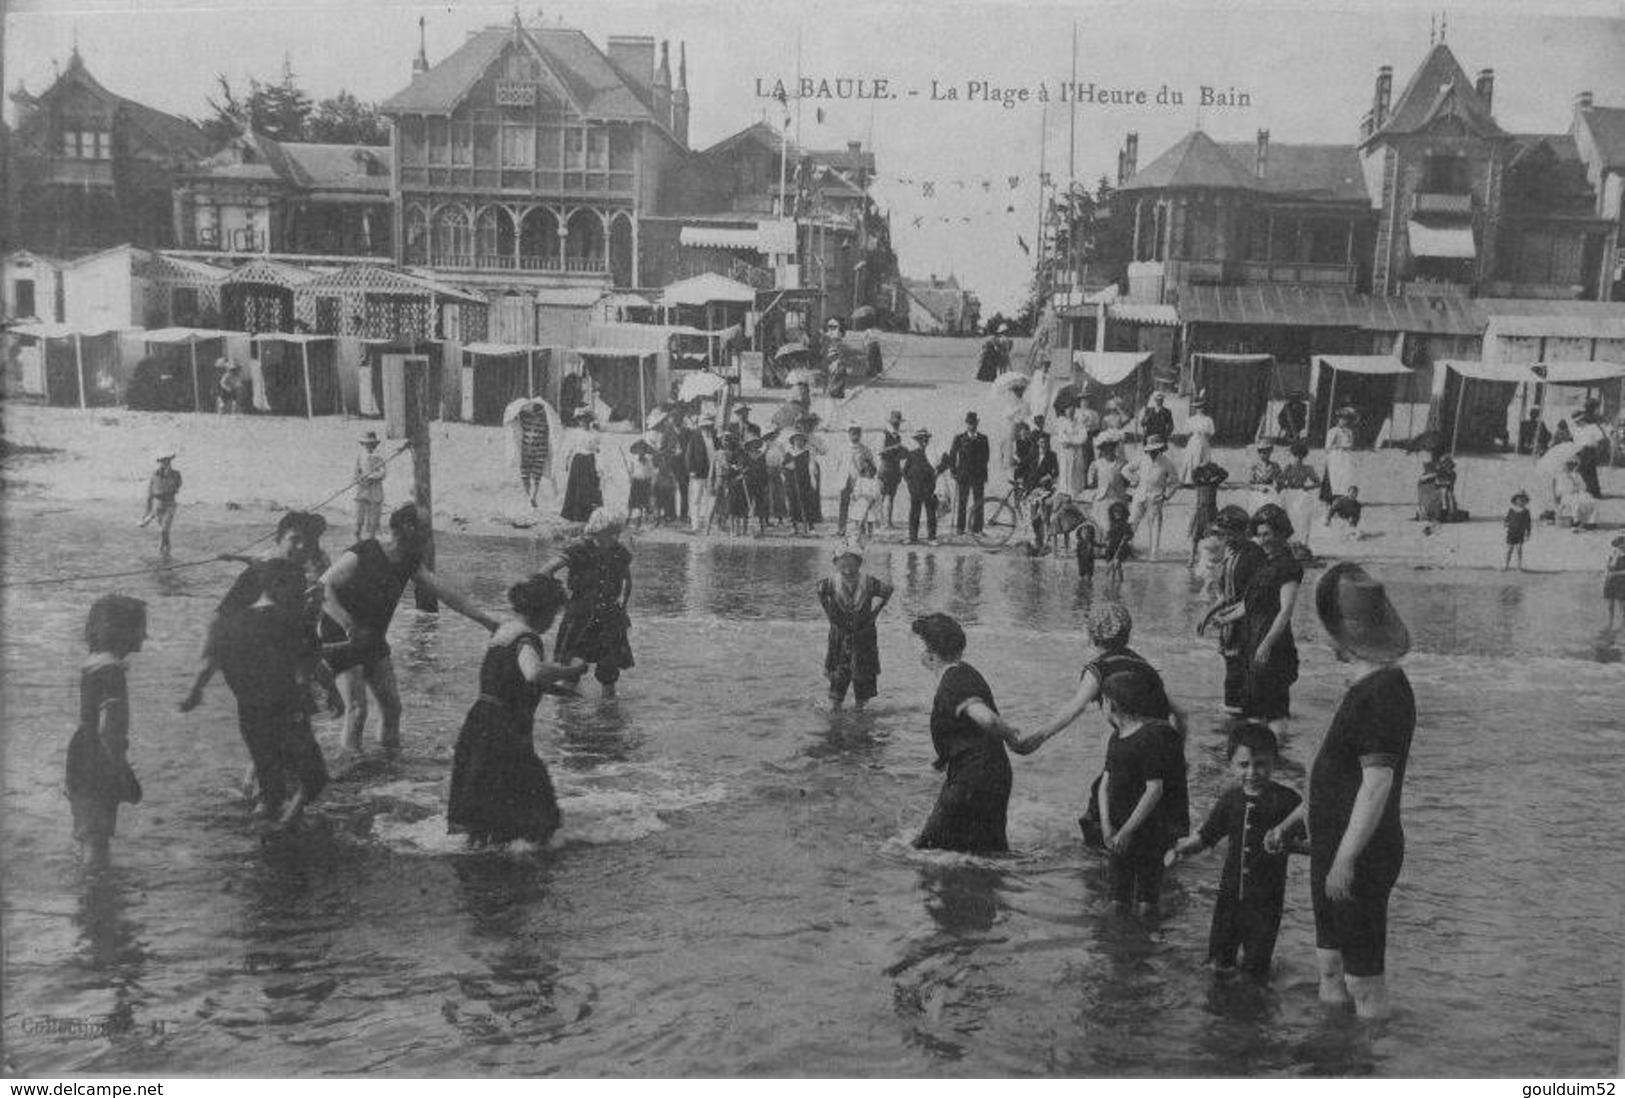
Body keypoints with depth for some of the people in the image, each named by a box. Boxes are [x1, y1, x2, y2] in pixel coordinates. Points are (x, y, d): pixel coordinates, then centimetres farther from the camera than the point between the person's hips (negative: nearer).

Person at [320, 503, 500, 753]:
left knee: (392, 707, 4)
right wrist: (349, 625, -36)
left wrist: (487, 620, 1)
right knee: (357, 710, -12)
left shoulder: (411, 563, -2)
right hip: (342, 640, -7)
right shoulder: (359, 557, -24)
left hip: (374, 640, 7)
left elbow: (445, 591, 3)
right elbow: (322, 588, -25)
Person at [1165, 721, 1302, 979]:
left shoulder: (1286, 800, -12)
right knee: (1219, 962, 13)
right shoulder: (1230, 799, 1)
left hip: (1265, 898, -4)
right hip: (1230, 891, 4)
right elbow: (1206, 837, 7)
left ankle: (1249, 958, 30)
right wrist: (1181, 849, -8)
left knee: (1254, 971, 3)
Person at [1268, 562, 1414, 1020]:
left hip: (1359, 854, -10)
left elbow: (1377, 783, -26)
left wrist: (1345, 859, -27)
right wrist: (1293, 821, 23)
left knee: (1363, 976, 0)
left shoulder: (1383, 692, -21)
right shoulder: (1368, 687, 12)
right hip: (1333, 846, 10)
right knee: (1331, 967, 20)